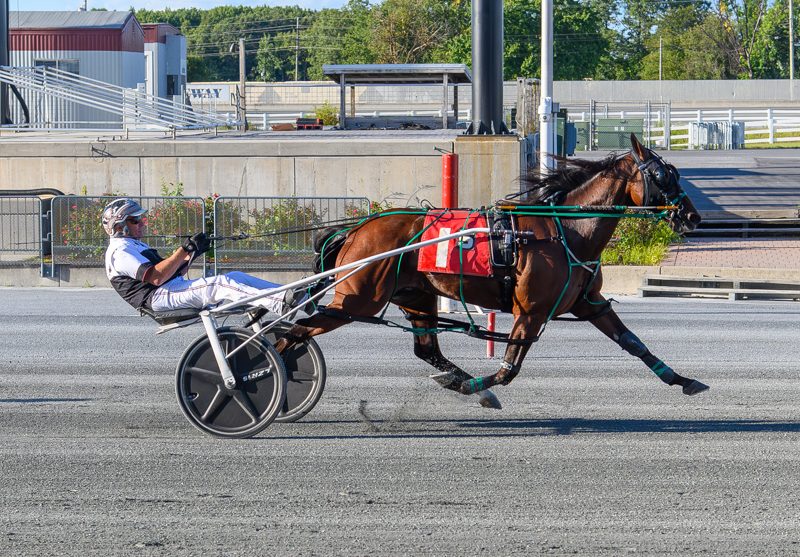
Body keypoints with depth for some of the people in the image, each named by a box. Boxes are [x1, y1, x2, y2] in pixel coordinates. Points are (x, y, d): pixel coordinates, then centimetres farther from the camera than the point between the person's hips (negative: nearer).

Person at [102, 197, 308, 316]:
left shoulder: (136, 246, 30)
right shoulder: (119, 252, -5)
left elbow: (172, 272, 24)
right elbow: (156, 277, -19)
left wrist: (192, 254, 6)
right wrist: (185, 250, -18)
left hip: (174, 289, 10)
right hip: (159, 297, -10)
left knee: (236, 277, -4)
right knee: (221, 284, -29)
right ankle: (281, 303, -43)